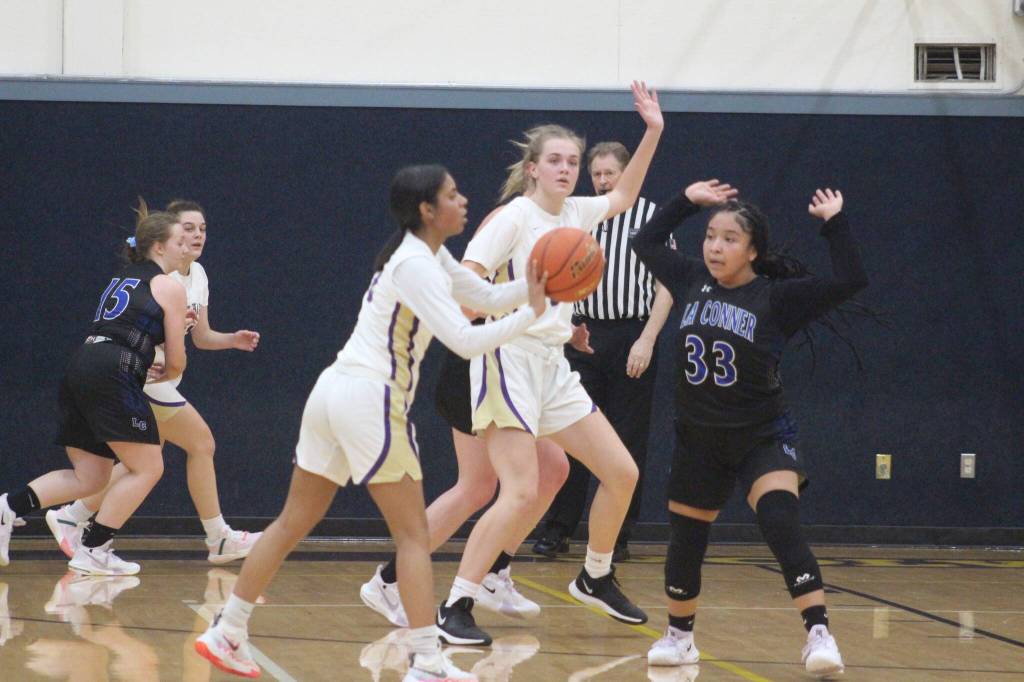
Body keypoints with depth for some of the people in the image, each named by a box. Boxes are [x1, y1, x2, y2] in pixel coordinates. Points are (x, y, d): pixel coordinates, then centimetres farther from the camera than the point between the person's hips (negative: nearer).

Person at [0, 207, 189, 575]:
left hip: (79, 367, 8)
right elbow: (176, 362, 4)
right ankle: (92, 551, -1)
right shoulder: (169, 287, 3)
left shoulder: (121, 279, 26)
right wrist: (166, 373, 27)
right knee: (148, 468, 2)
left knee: (89, 478, 13)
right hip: (113, 375, -8)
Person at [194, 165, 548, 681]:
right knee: (413, 534, -3)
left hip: (335, 389, 9)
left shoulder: (428, 257, 15)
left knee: (293, 525, 12)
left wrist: (538, 285, 5)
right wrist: (531, 314, -17)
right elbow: (465, 341, -23)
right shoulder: (417, 266, -14)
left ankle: (225, 635, 15)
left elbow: (488, 298, 20)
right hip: (370, 400, -9)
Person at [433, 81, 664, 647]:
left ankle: (595, 578, 29)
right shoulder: (515, 216, -11)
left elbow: (622, 197, 30)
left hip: (552, 365, 8)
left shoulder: (574, 213, 10)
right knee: (521, 493, -20)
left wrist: (653, 133, 23)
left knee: (621, 472, 9)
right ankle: (455, 608, -15)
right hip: (509, 360, -8)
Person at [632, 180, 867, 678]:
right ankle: (679, 637, 34)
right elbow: (646, 243, 16)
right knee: (685, 540, 12)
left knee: (781, 525, -25)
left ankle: (819, 636, -28)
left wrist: (834, 223, -20)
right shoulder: (693, 282, 0)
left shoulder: (777, 297, -12)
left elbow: (849, 282, -22)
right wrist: (687, 201, 9)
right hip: (698, 437, 5)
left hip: (762, 436, -5)